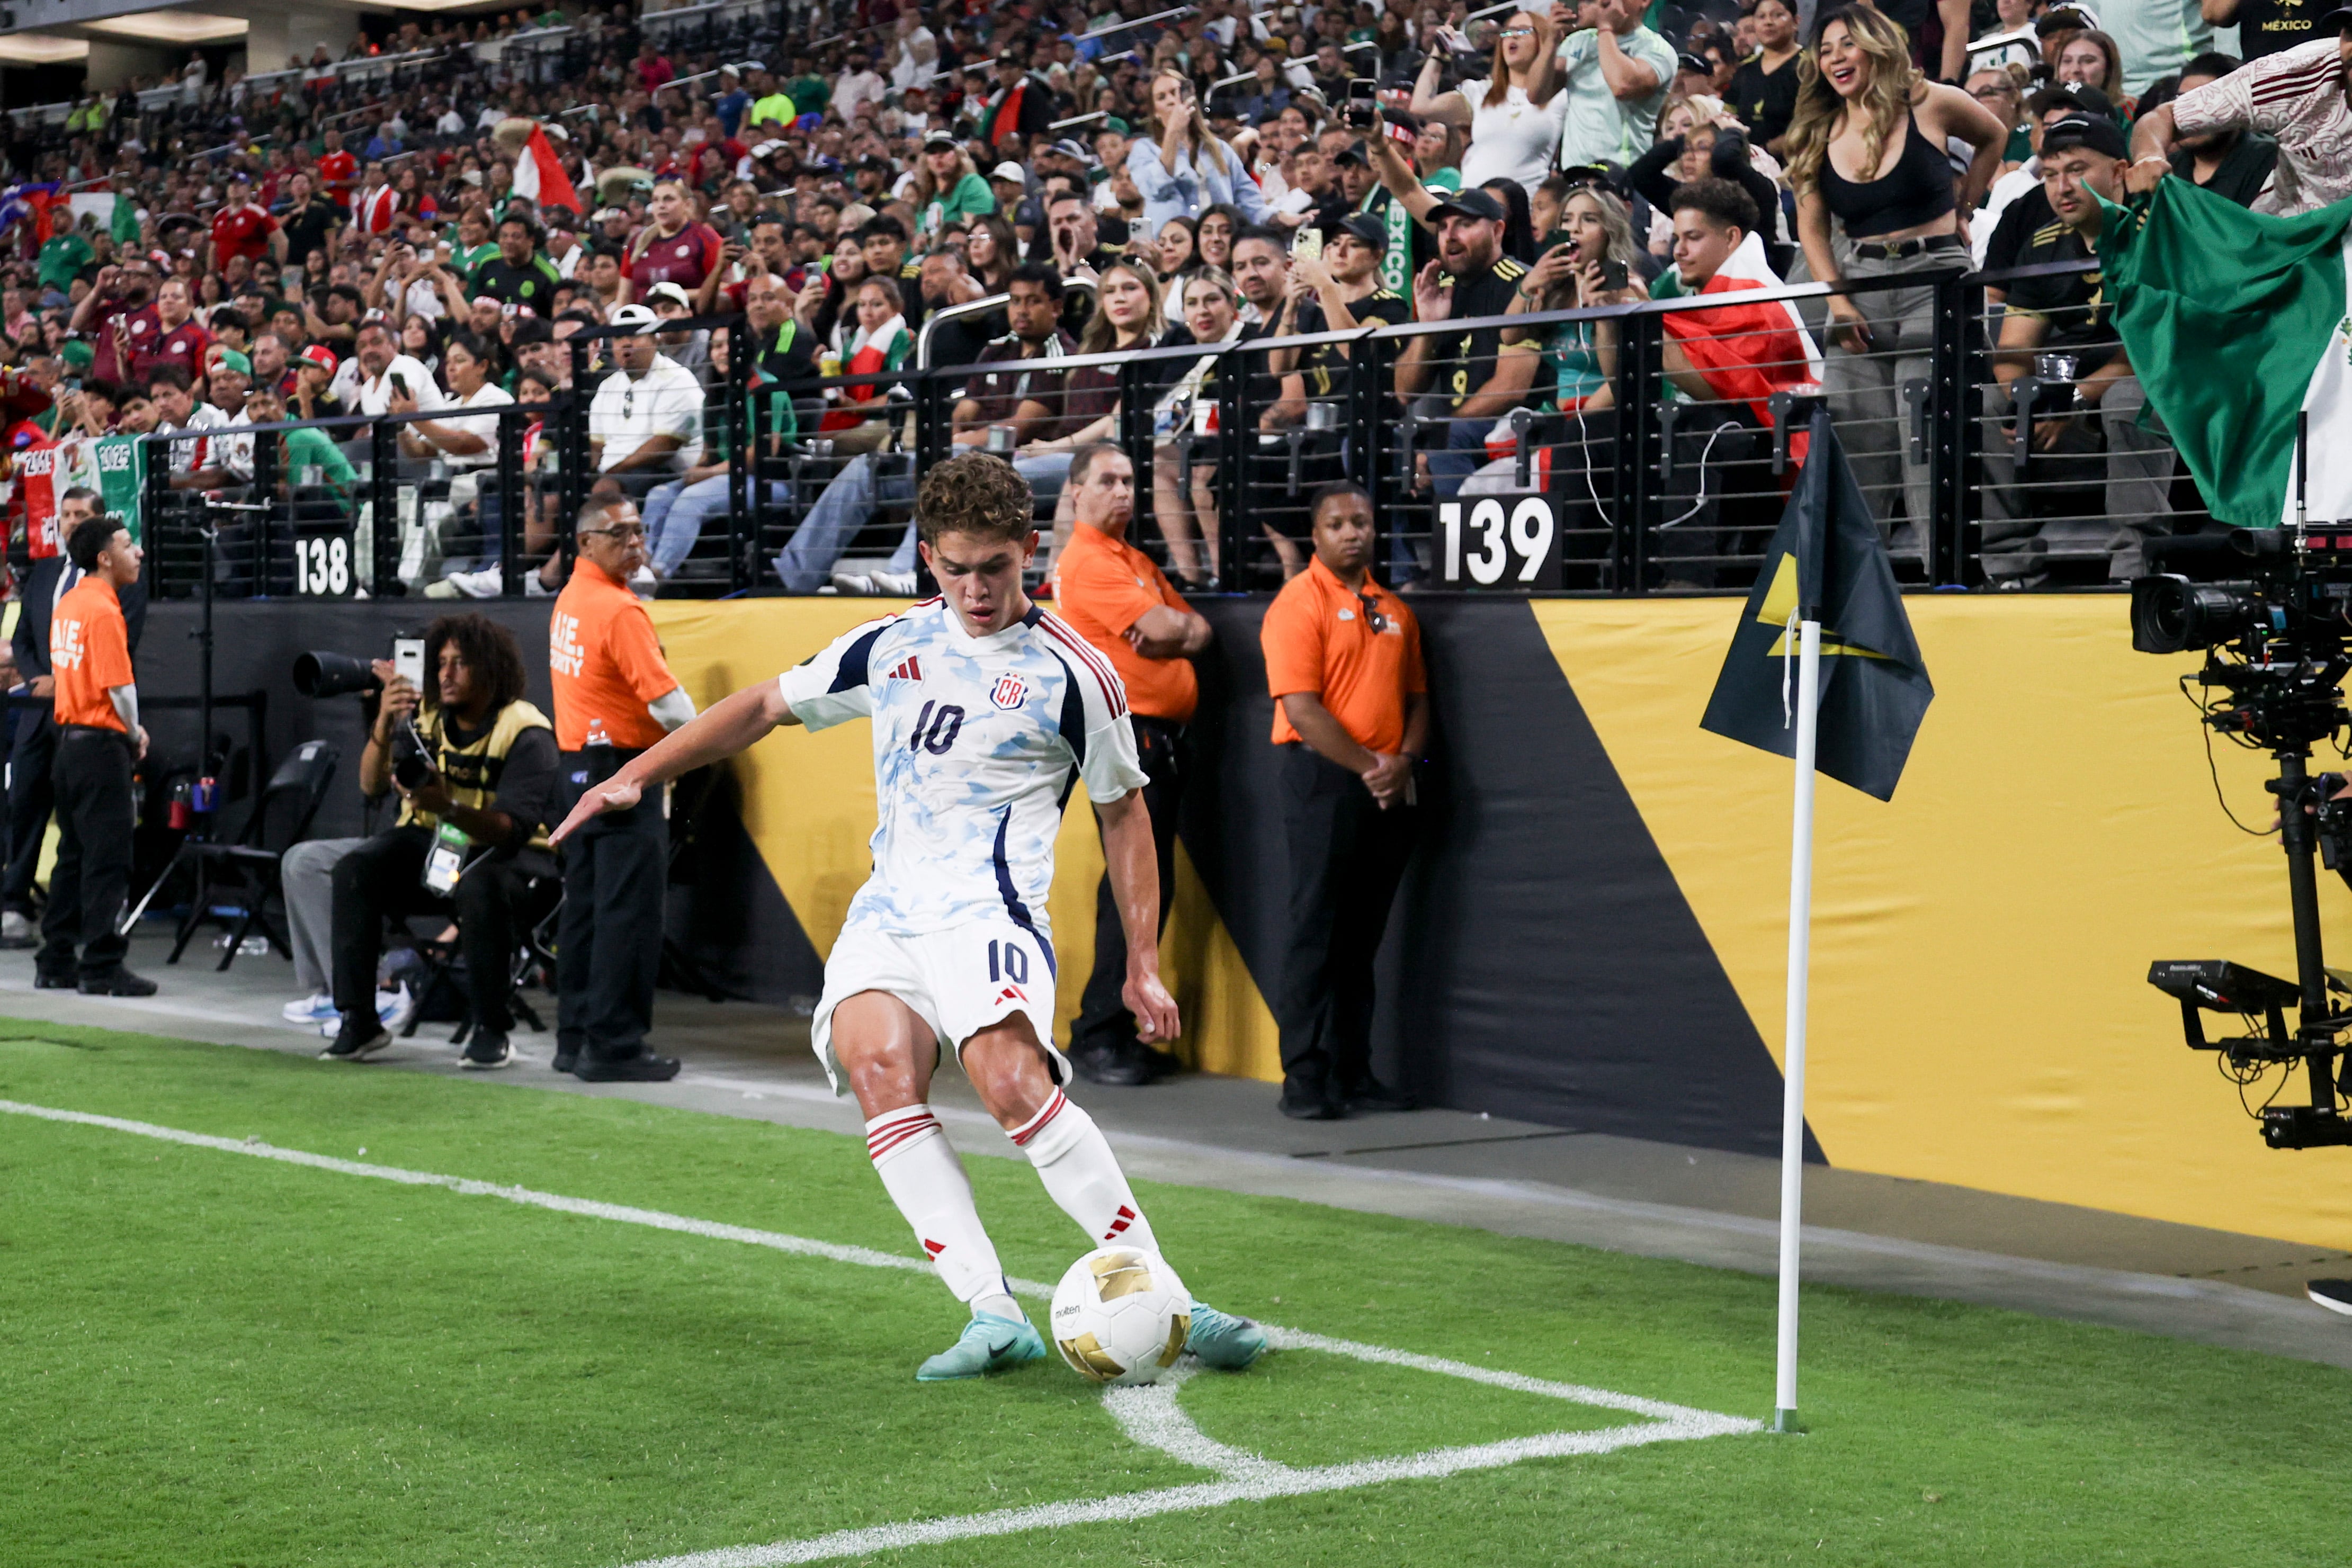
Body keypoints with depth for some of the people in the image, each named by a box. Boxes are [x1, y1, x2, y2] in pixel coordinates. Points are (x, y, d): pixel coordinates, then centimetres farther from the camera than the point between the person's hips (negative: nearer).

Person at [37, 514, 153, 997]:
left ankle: (56, 962, 19)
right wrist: (135, 736, -2)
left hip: (69, 738, 9)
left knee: (73, 855, 14)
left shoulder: (68, 604, 11)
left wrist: (129, 731, 13)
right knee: (107, 858, -5)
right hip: (102, 745, -9)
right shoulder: (103, 610, -16)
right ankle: (102, 968, -3)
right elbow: (120, 688, -19)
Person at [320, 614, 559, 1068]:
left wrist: (448, 808, -42)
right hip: (430, 843, 5)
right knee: (354, 871, -21)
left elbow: (513, 829, -24)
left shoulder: (526, 733, -14)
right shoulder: (425, 716, 0)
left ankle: (491, 1031, -23)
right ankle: (358, 1020, -16)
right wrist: (384, 722, -25)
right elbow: (371, 786, -8)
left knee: (480, 890, -39)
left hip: (503, 852, -5)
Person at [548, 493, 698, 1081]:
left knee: (585, 909, 14)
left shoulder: (568, 600, 12)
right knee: (628, 912, -6)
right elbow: (668, 701, -20)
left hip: (577, 765, 10)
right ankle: (613, 1047, -6)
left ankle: (575, 1038, 20)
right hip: (624, 772, -10)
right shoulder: (620, 609, -17)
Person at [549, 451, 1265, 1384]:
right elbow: (766, 707, 24)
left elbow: (1123, 812, 11)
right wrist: (638, 775, 18)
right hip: (887, 912, 5)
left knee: (1011, 1082, -30)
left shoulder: (1072, 674, 2)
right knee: (875, 1064, -25)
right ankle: (994, 1316, -28)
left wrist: (1143, 967, 7)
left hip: (989, 911, -4)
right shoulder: (892, 646, 13)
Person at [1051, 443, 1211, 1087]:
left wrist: (1173, 633, -6)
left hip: (1161, 737, 9)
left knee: (1150, 888, 9)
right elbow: (1162, 626, -17)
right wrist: (1178, 624, 6)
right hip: (1125, 735, -9)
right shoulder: (1086, 561, -9)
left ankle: (1119, 1031, 14)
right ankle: (1097, 1037, -9)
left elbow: (1195, 631, 16)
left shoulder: (1138, 561, 22)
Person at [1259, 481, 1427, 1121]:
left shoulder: (1394, 611, 15)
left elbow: (1417, 697, 16)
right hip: (1323, 779, -6)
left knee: (1364, 931, 10)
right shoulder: (1299, 604, -6)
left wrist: (1403, 761, -4)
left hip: (1389, 789, 6)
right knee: (1316, 927, -5)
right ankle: (1304, 1079, -3)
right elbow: (1302, 708, -14)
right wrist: (1368, 767, -15)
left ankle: (1352, 1073, 16)